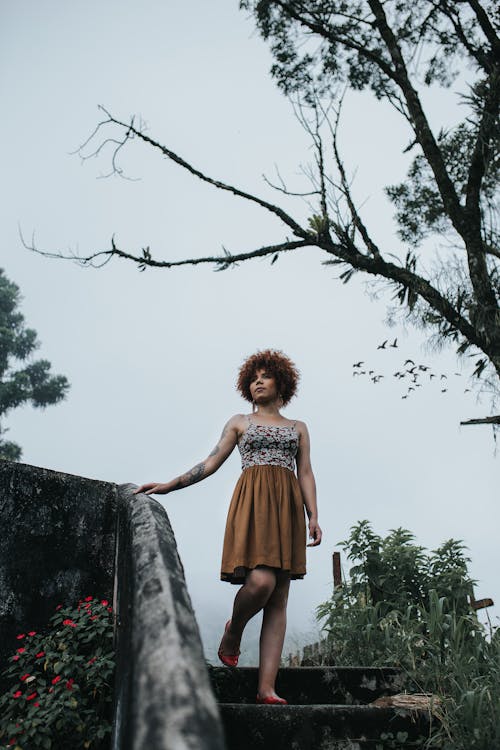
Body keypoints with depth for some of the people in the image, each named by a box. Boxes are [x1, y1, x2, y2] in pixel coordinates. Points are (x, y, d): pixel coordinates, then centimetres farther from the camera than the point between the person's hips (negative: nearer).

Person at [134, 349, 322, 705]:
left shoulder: (298, 428, 22)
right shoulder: (239, 422, 19)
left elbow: (306, 474, 14)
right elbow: (212, 462, 13)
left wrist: (314, 516, 0)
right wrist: (169, 485, 2)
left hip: (288, 506, 2)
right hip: (252, 501, -2)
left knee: (279, 599, -5)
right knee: (260, 580, -23)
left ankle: (267, 687, -6)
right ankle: (233, 631, 10)